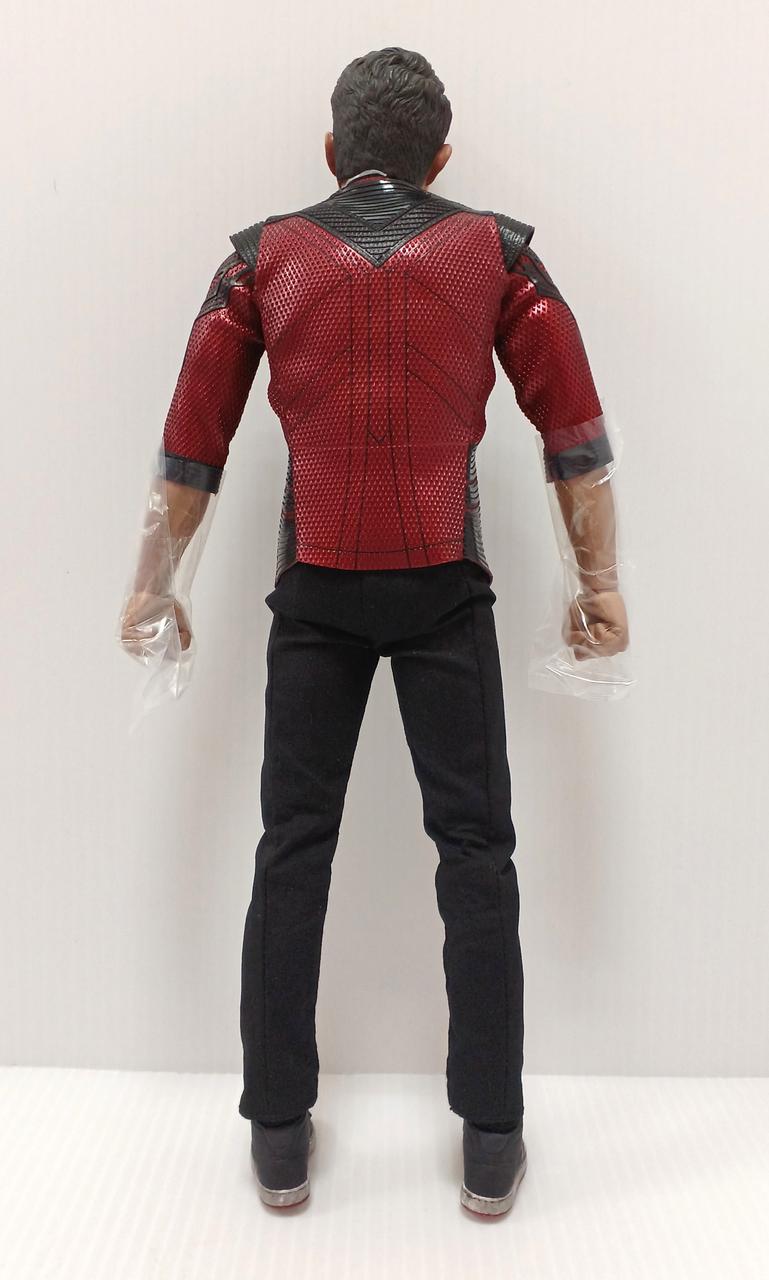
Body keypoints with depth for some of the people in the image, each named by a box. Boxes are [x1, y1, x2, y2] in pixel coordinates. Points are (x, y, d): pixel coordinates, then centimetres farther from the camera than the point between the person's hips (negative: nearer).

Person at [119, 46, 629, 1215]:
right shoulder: (499, 251, 9)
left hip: (316, 588, 1)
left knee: (293, 852, 8)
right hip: (446, 589, 0)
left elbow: (193, 439, 7)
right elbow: (574, 429, 6)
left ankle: (279, 1136, 17)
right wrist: (601, 581, 12)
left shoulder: (263, 256, 10)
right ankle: (492, 1144, 13)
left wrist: (156, 584, 15)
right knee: (475, 854, 6)